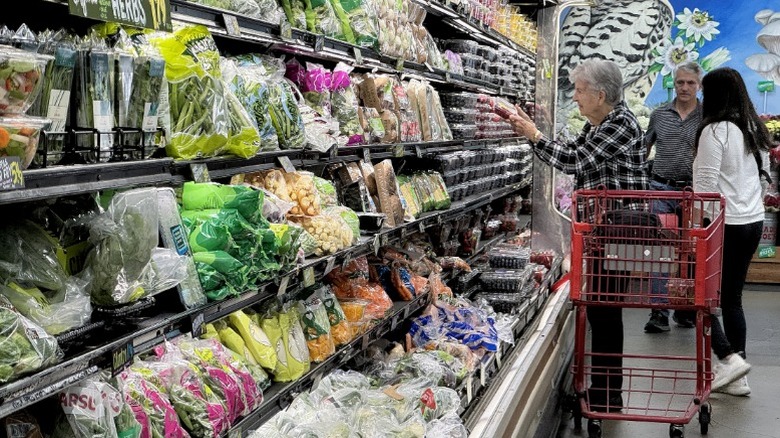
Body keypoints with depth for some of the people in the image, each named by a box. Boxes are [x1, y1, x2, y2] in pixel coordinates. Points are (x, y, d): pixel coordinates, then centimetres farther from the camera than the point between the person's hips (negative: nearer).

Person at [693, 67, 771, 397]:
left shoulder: (715, 130, -14)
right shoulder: (754, 129, 10)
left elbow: (706, 184, -16)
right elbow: (764, 171, 18)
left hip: (725, 223, -8)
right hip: (754, 221, 8)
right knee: (731, 298, 13)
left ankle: (729, 358, -6)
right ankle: (736, 377, 16)